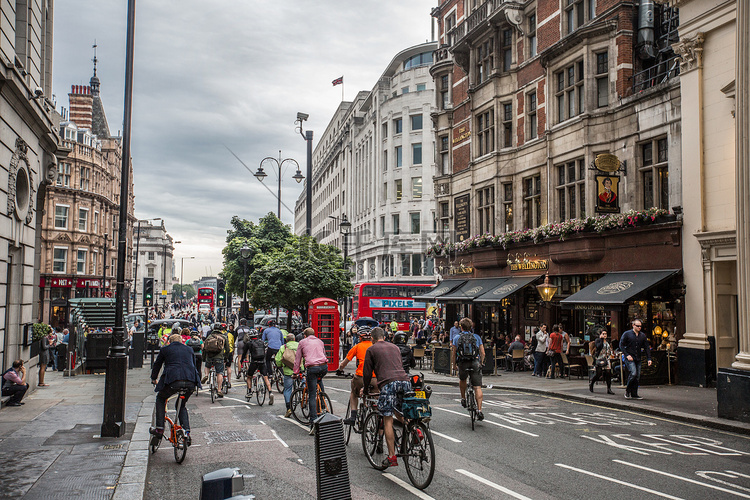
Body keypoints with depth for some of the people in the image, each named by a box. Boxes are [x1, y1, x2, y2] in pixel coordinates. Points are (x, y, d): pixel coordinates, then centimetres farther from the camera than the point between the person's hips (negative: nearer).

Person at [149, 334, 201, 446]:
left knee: (160, 399, 25)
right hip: (190, 382, 3)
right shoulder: (189, 349, 25)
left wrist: (153, 379, 45)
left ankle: (159, 429, 15)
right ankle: (187, 433, 10)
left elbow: (157, 364, 28)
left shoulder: (165, 349, 18)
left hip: (173, 380, -3)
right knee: (182, 405, 26)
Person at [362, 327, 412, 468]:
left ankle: (392, 457, -7)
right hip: (405, 381, 5)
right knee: (401, 412, 24)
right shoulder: (394, 347, 29)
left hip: (388, 383, -5)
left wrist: (365, 390, 30)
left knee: (388, 419, -3)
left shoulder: (371, 349, 15)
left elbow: (367, 372, 15)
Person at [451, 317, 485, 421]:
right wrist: (481, 363, 24)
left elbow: (453, 354, 7)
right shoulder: (477, 337, 11)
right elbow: (482, 353, 9)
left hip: (463, 364, 1)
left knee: (462, 379, 32)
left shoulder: (457, 338, 9)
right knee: (477, 387, -3)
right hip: (475, 363, 0)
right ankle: (479, 410, -12)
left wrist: (454, 364, 21)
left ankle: (463, 399, 37)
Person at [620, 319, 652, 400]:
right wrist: (627, 355, -12)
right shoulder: (627, 334, -2)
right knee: (633, 373, -19)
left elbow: (646, 347, 13)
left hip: (638, 359, 5)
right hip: (629, 358, -5)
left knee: (637, 376, 2)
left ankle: (634, 394, 9)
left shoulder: (642, 335, 11)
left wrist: (649, 358, 4)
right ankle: (627, 390, -2)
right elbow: (621, 345, -3)